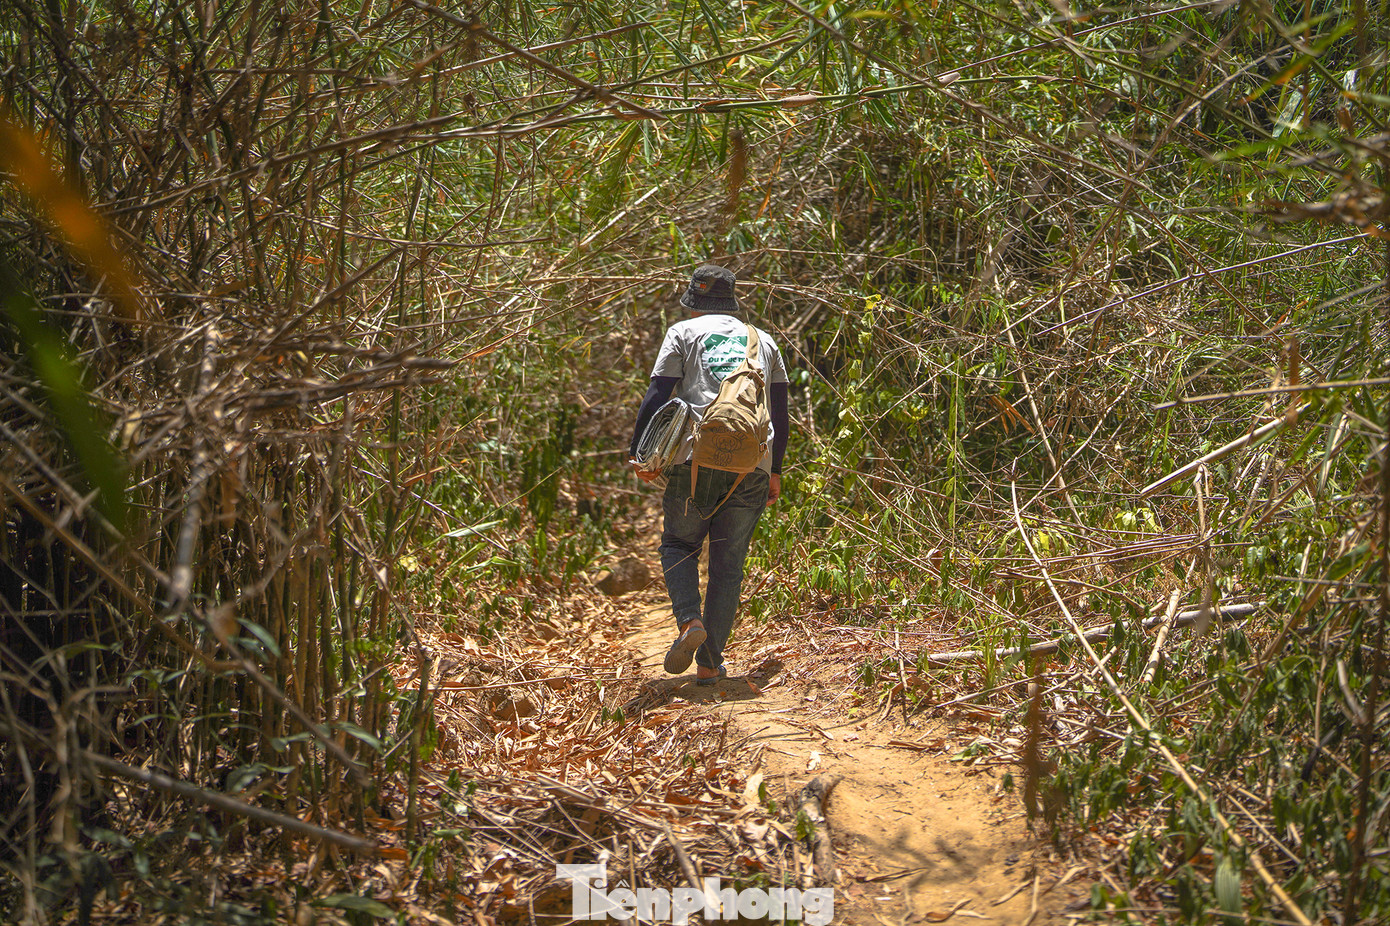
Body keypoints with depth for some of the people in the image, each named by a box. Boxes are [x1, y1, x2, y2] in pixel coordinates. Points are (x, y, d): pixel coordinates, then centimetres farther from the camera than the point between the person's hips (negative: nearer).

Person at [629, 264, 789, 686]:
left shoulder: (683, 333, 12)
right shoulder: (763, 341, 22)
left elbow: (657, 396, 1)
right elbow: (780, 412, 19)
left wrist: (639, 455, 6)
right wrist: (775, 471, 24)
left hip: (696, 457, -2)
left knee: (679, 546, 16)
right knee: (728, 564, 9)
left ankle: (690, 620, -9)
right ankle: (709, 663, 6)